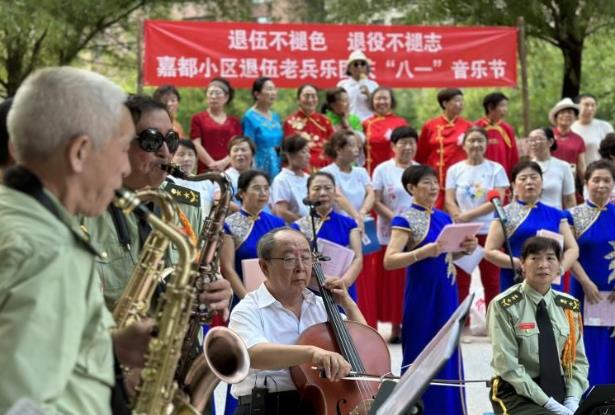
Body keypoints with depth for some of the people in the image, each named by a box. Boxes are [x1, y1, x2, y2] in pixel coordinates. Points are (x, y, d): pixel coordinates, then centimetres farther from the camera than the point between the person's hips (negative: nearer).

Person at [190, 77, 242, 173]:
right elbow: (196, 146, -1)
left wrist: (224, 162, -12)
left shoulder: (234, 122, 15)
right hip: (206, 170, -2)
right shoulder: (198, 119, 9)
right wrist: (212, 164, -13)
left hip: (229, 169, 2)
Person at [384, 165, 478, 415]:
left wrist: (465, 249, 0)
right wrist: (423, 252, -30)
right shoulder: (405, 220, -10)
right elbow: (389, 261, -18)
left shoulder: (443, 218, 11)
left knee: (448, 354, 11)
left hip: (446, 294, 7)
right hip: (422, 296, -7)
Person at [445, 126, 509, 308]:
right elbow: (450, 201, 0)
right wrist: (460, 219, -19)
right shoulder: (455, 170, 7)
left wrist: (468, 215, -16)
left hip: (489, 232, -1)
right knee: (461, 281, 3)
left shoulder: (496, 169, 2)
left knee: (491, 282, 4)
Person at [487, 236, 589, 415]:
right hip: (518, 393, -5)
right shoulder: (504, 306, -7)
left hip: (560, 390, 5)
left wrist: (572, 399, -8)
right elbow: (508, 366, -12)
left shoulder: (569, 306, 9)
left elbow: (578, 360, 10)